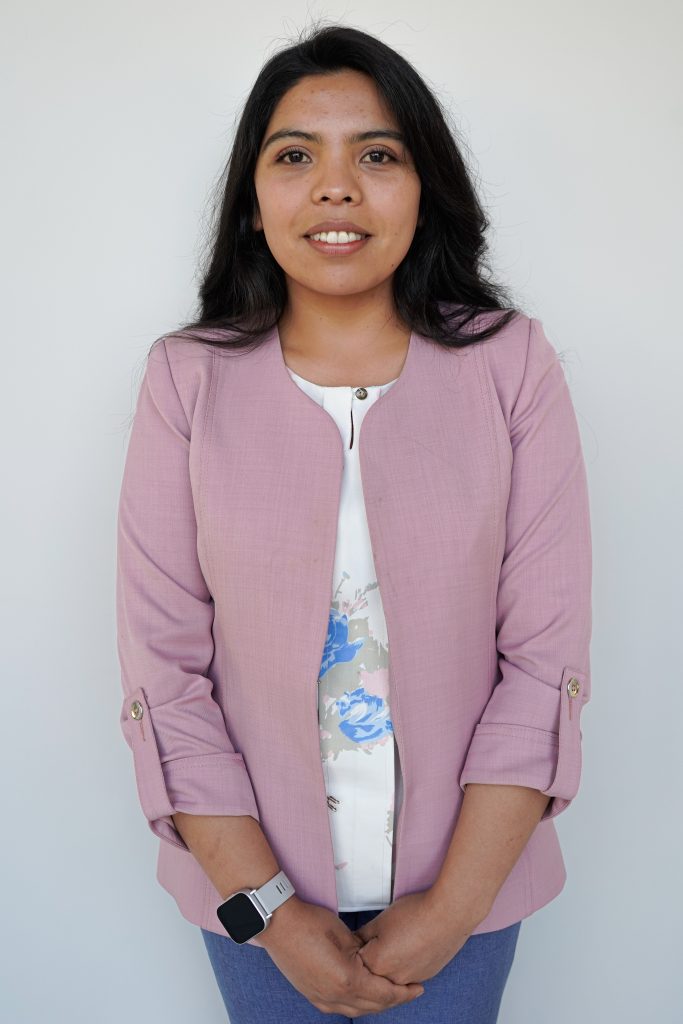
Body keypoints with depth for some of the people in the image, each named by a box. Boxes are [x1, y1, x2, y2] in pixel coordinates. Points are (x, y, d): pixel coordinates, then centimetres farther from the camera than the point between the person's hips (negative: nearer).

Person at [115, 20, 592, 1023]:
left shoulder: (511, 364, -10)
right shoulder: (188, 379, -9)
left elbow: (547, 657, -10)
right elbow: (164, 670, -9)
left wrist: (452, 906, -10)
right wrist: (269, 908, -10)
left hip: (467, 872, 0)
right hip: (253, 876, 0)